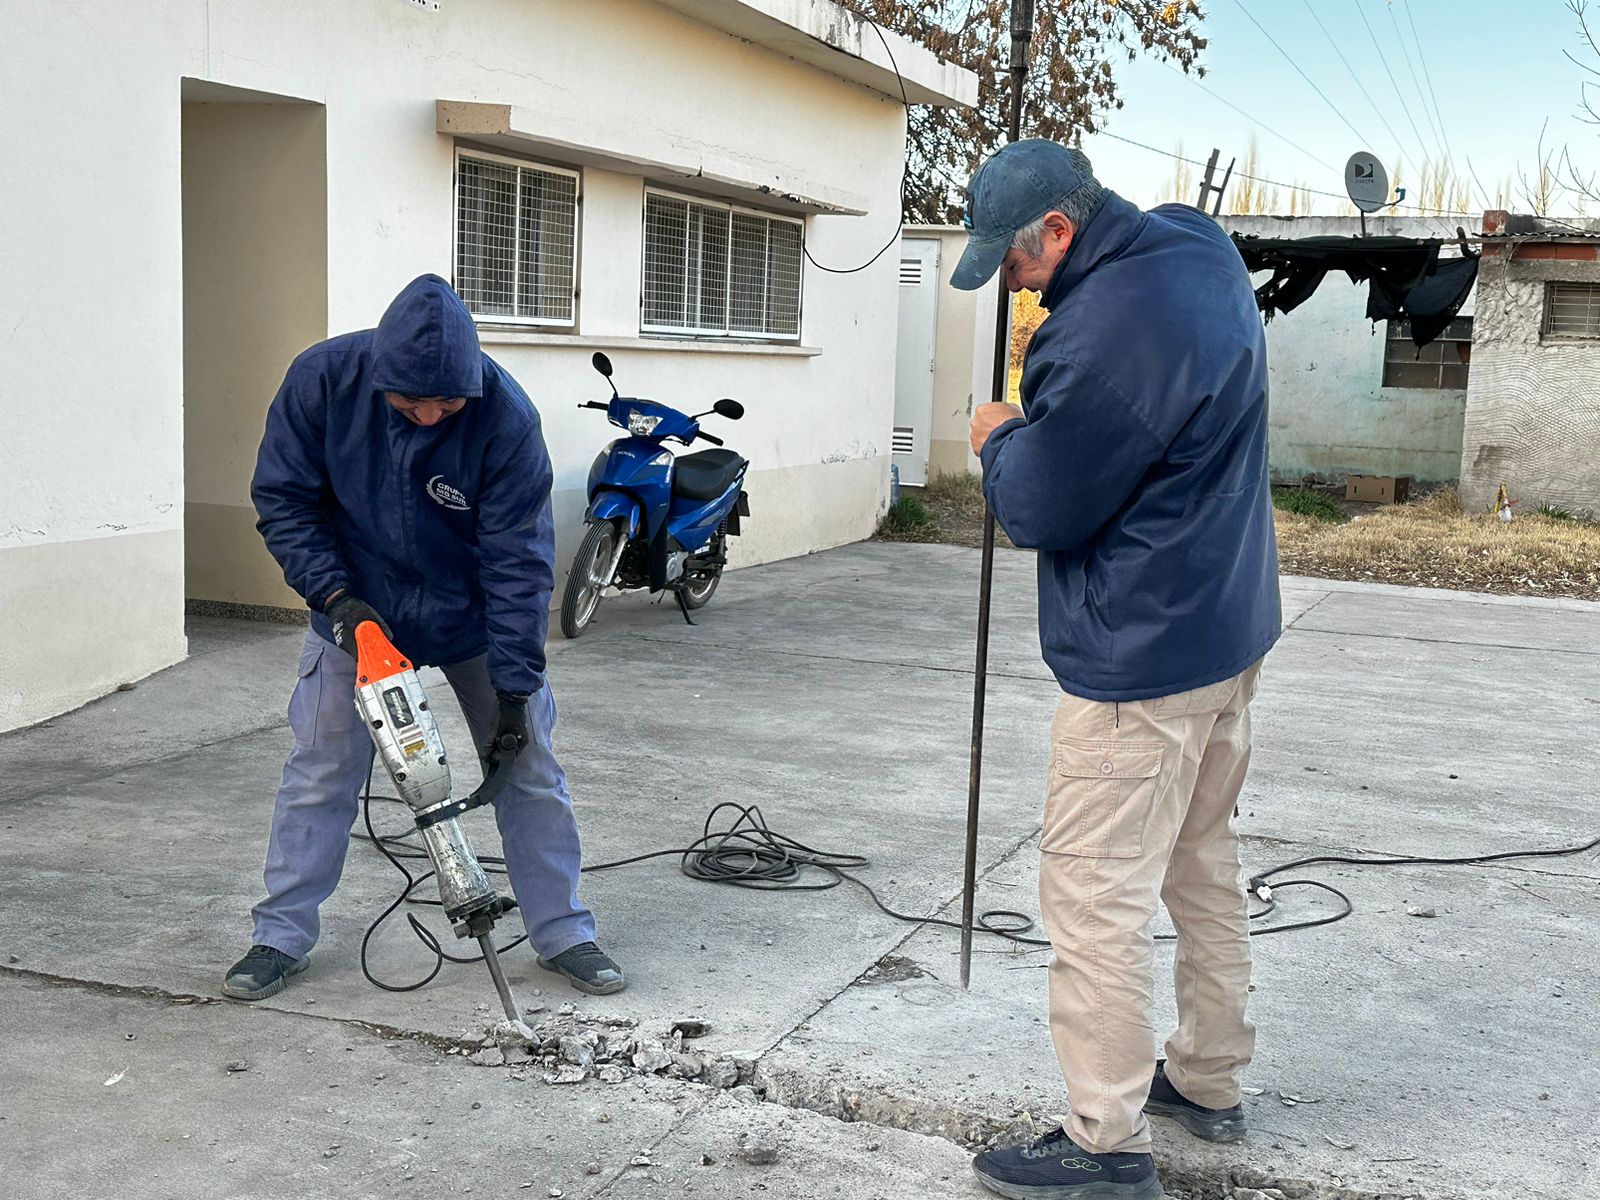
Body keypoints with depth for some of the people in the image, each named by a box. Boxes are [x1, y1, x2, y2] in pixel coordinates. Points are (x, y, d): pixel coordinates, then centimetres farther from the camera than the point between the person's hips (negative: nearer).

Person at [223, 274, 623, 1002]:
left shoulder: (505, 416, -28)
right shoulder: (323, 380, -24)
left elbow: (518, 560, -23)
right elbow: (283, 499, -11)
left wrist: (514, 688, -24)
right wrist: (335, 596, -23)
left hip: (474, 620, -1)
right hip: (358, 613, 1)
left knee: (528, 769, 3)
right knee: (320, 772, 4)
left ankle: (563, 933, 17)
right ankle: (281, 936, 20)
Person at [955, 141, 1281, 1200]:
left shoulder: (1106, 331, -27)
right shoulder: (1200, 247, 4)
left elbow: (1038, 509, -18)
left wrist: (1001, 439, 1)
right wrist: (1039, 421, 13)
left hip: (1142, 662, -10)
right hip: (1232, 633, 10)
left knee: (1099, 898, -1)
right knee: (1205, 867, 20)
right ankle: (1209, 1082, 35)